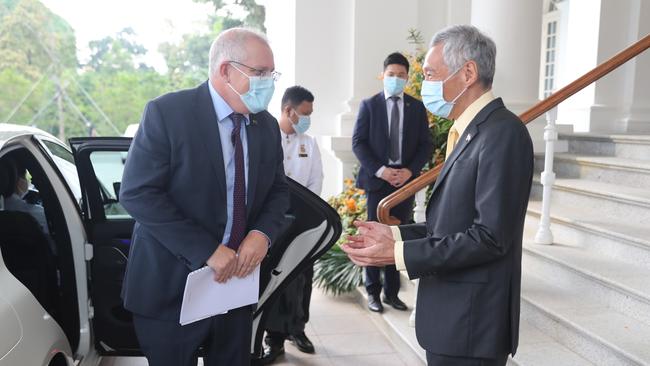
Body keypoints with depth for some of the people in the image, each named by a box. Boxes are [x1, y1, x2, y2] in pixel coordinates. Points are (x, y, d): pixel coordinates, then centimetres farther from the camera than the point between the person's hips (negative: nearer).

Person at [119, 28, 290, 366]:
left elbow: (278, 189, 11)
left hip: (237, 281, 5)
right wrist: (206, 251, -22)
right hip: (172, 285, -5)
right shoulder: (167, 112, -13)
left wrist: (263, 233, -11)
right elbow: (136, 193, -18)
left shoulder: (268, 126, 4)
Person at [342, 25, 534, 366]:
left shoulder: (503, 133, -18)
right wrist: (394, 234, 4)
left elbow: (490, 236, -23)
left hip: (471, 322, -8)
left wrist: (399, 254, -21)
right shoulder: (471, 132, 11)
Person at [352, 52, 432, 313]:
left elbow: (426, 144, 6)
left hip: (406, 180, 2)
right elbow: (358, 143, -3)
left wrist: (410, 170, -10)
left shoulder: (417, 107, 8)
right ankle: (373, 292, 13)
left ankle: (392, 292, 17)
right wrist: (380, 170, -14)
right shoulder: (369, 105, 2)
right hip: (377, 179, -2)